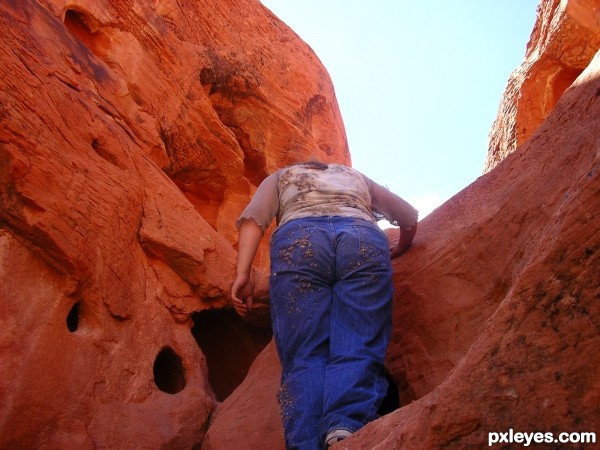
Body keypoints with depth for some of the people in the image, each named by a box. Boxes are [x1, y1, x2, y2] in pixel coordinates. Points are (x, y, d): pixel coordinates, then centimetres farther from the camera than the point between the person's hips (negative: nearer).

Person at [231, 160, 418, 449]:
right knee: (357, 351, -9)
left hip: (297, 239, -1)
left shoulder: (280, 177, 35)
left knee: (304, 358, -7)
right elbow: (409, 217, 40)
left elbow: (253, 218, 15)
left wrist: (243, 274, 4)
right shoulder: (356, 176, 42)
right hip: (365, 239, 1)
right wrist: (398, 250, 59)